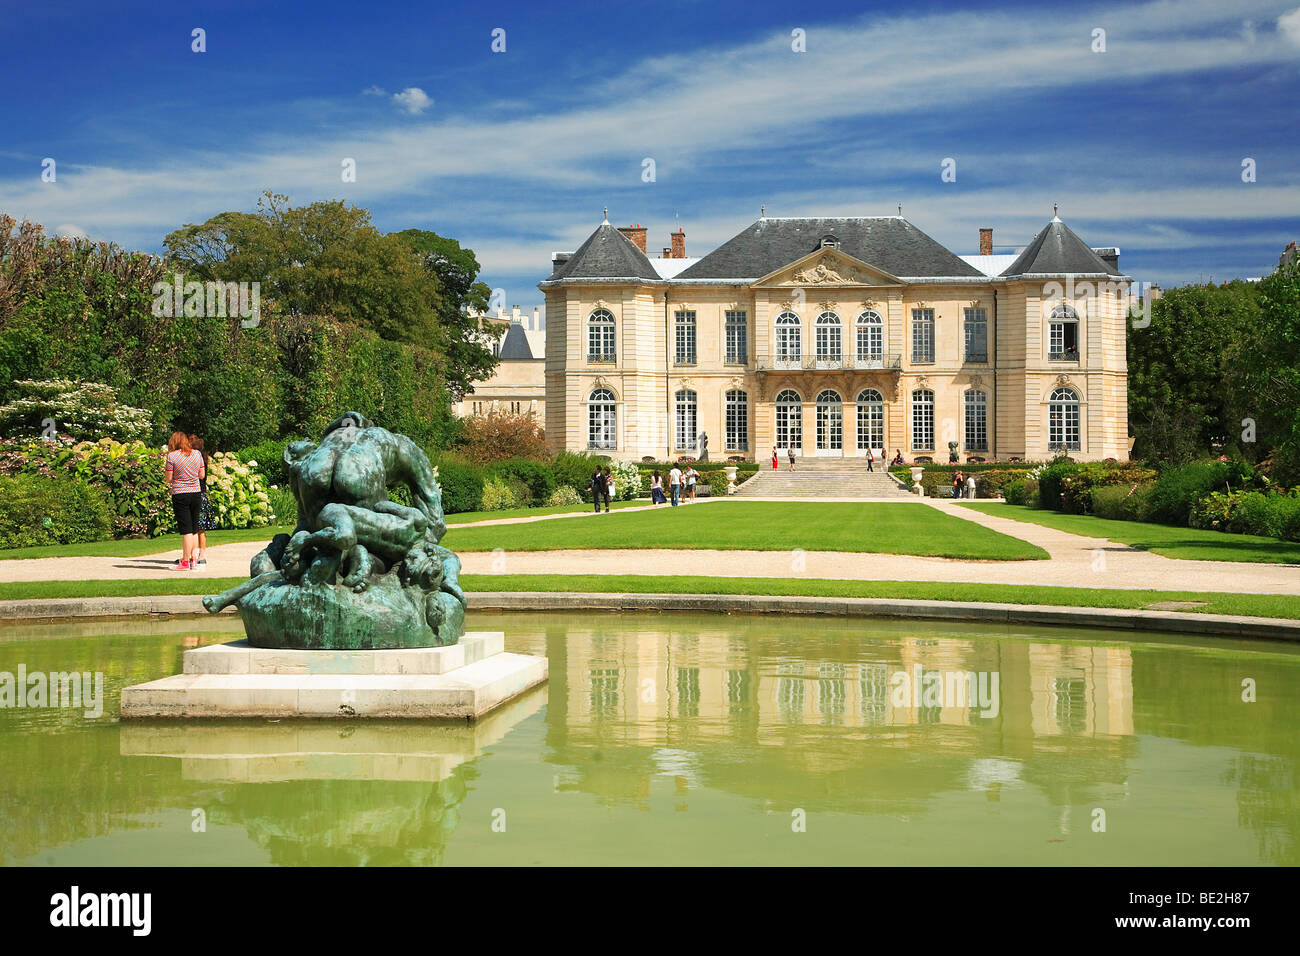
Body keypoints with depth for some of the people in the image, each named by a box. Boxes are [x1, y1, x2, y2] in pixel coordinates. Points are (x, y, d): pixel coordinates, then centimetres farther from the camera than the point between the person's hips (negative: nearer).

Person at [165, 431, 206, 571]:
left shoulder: (172, 456, -9)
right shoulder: (197, 454, 3)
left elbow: (169, 478, -7)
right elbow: (202, 475, 8)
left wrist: (165, 470, 12)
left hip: (180, 495, -4)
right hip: (196, 493, 4)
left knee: (186, 530, -4)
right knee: (194, 529, 11)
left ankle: (185, 562, -1)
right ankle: (193, 560, 14)